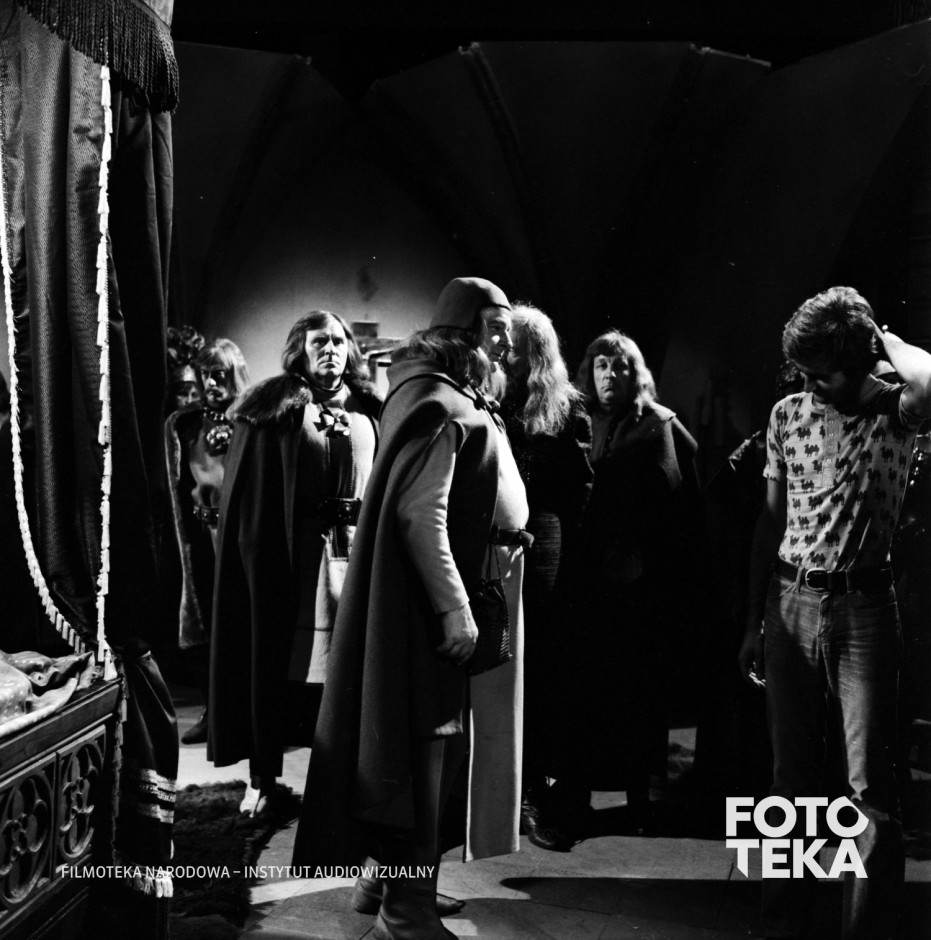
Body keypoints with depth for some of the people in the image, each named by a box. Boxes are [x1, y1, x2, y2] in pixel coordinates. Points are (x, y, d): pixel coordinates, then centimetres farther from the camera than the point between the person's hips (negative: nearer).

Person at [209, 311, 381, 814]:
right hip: (289, 551, -3)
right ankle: (262, 777, 14)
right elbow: (248, 496, -3)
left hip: (357, 547, 3)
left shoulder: (368, 411, 11)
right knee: (278, 660, 3)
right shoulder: (274, 410, 1)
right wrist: (258, 552, -11)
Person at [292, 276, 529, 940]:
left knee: (436, 733, 16)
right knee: (428, 736, -4)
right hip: (438, 595, -10)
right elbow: (421, 513, -23)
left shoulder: (459, 399, 17)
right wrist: (454, 607, -26)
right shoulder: (439, 406, -15)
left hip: (449, 594, 10)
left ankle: (393, 876, 29)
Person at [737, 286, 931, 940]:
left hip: (863, 606, -4)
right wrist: (755, 622, 9)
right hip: (790, 602, 4)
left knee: (870, 786, -3)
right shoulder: (788, 415, 6)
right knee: (793, 776, 12)